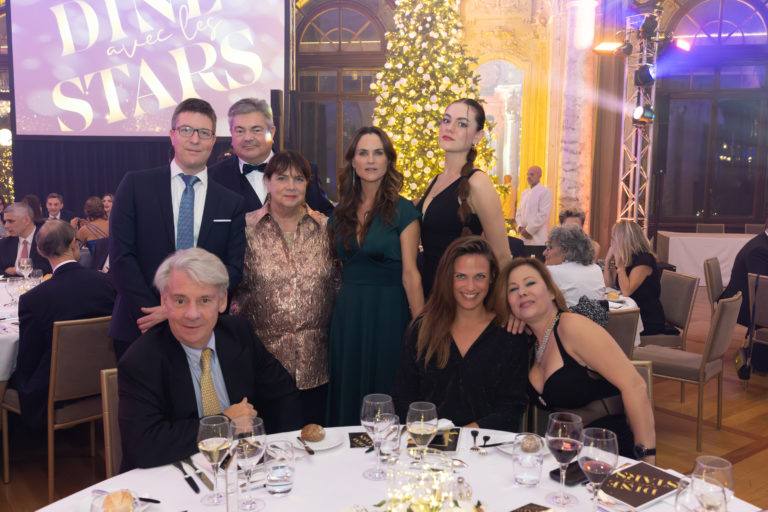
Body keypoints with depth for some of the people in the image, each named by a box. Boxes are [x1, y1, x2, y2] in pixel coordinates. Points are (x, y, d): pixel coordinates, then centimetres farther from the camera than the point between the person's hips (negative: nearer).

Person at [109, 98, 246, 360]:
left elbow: (233, 268, -2)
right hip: (138, 330, 0)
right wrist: (152, 314, -13)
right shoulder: (136, 185, 1)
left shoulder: (232, 203, 3)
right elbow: (120, 255, -5)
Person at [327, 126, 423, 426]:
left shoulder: (403, 211, -6)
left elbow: (410, 273, -11)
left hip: (388, 312, -5)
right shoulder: (341, 212, 8)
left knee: (385, 399, 7)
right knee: (348, 396, 15)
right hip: (346, 313, 5)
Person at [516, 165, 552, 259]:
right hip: (525, 238, 7)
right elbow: (519, 212, 17)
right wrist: (520, 227, -2)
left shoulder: (545, 192, -5)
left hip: (539, 239, -6)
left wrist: (529, 230, -13)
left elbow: (543, 214, -13)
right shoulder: (525, 193, 18)